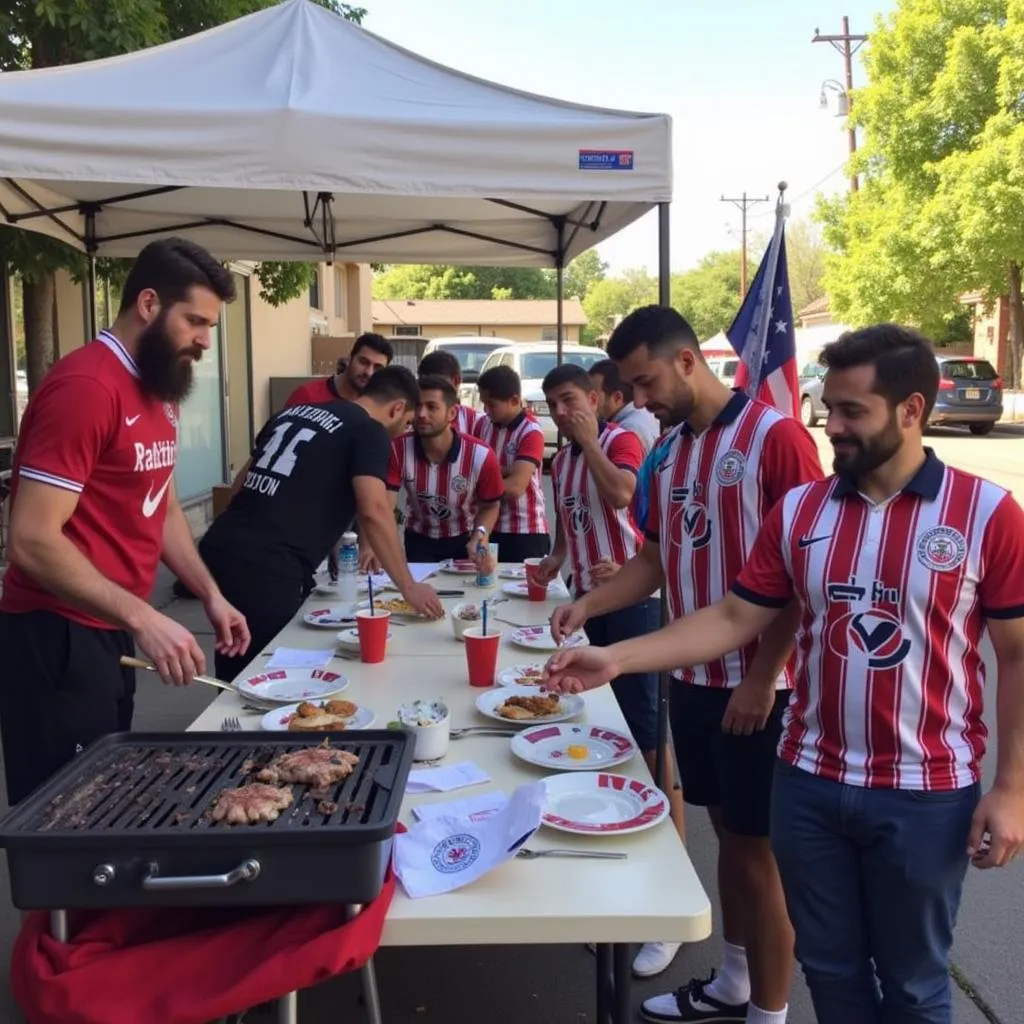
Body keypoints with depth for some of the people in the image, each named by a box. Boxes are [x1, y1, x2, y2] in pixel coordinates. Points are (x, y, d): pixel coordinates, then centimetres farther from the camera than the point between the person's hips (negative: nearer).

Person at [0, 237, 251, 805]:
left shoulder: (159, 390, 10)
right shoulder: (85, 387, -19)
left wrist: (210, 595, 7)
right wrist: (143, 617, -28)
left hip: (110, 632, 9)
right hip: (57, 638, -9)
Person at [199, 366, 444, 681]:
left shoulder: (295, 411, 21)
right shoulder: (370, 432, 0)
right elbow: (373, 511, -13)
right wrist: (408, 587, -8)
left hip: (221, 547, 8)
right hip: (267, 566, -7)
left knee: (235, 676, 19)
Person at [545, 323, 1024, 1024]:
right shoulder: (799, 511, -1)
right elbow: (734, 619, 0)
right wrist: (618, 658, -10)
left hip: (925, 794, -3)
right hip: (810, 783, 3)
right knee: (830, 967, 19)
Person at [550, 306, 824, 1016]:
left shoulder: (774, 436, -15)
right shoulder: (671, 449, 9)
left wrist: (763, 677, -17)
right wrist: (589, 606, -1)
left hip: (756, 684, -7)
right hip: (693, 678, 7)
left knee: (759, 849, 5)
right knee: (726, 832, 19)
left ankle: (769, 1011, 22)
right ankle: (733, 985, 35)